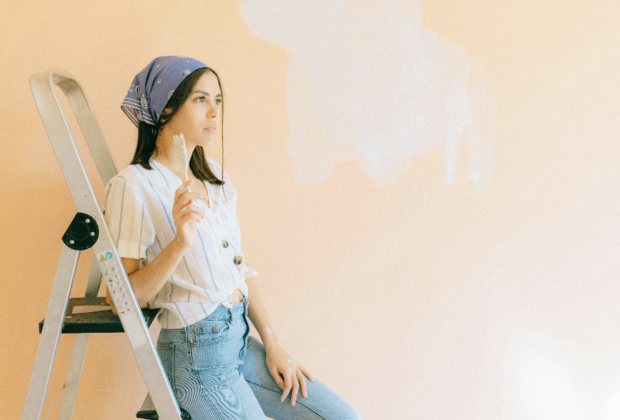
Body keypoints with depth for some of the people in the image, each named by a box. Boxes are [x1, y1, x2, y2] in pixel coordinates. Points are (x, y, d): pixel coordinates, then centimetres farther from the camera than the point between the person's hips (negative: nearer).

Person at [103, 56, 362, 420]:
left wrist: (273, 345, 8)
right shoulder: (133, 186, -13)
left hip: (242, 341, 7)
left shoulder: (214, 175, 10)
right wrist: (179, 243, -26)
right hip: (197, 357, -7)